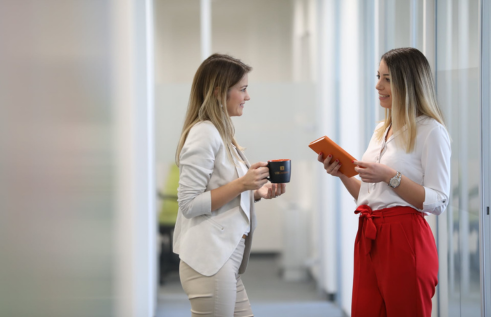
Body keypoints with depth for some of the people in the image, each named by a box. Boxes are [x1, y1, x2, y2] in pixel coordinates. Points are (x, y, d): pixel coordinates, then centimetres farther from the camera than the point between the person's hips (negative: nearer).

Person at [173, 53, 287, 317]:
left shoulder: (221, 134, 19)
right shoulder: (204, 133, -12)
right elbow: (189, 203, -18)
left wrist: (258, 192, 8)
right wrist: (242, 184, -18)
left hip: (226, 261, 10)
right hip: (209, 262, -10)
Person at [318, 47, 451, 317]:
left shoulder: (430, 131, -7)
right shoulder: (381, 130, 17)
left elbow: (438, 202, -14)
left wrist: (390, 176, -20)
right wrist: (342, 174, 5)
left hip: (404, 241, -7)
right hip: (368, 238, 7)